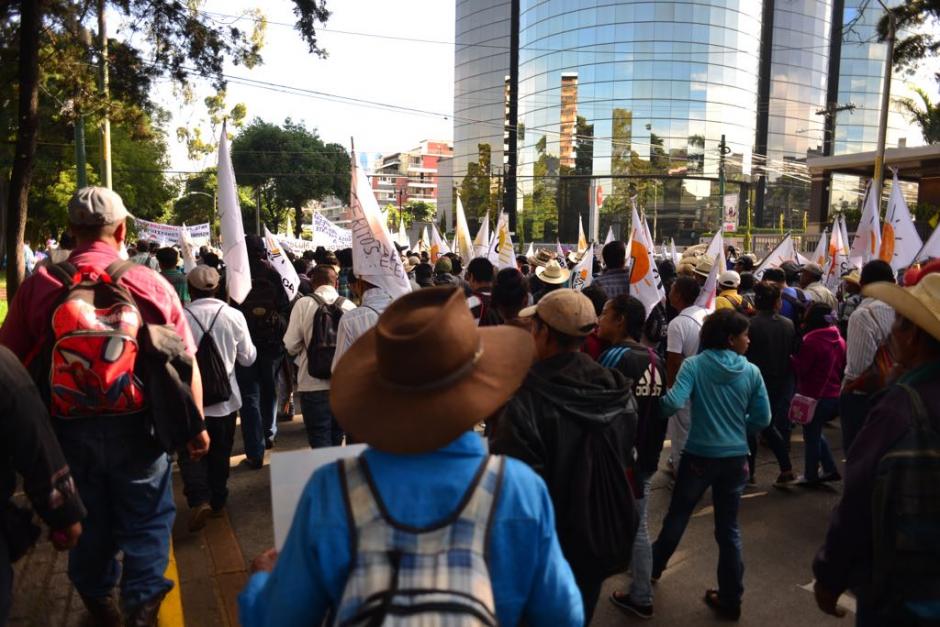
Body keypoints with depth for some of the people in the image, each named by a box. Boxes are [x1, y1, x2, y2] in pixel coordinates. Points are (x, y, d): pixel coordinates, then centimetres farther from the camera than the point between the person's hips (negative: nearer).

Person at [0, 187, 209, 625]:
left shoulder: (38, 285, -7)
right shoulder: (151, 284, -11)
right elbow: (186, 362, -10)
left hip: (69, 429, 3)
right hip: (136, 426, -2)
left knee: (87, 519, 22)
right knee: (146, 519, 15)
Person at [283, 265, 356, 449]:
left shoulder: (303, 304, -7)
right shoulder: (349, 306, -2)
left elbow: (291, 345, -6)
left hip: (313, 385, -3)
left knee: (320, 443, 5)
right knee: (336, 440, 19)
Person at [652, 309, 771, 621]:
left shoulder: (694, 365, -12)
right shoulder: (751, 371, -5)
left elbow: (674, 403, -24)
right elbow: (763, 419, -1)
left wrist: (654, 403, -3)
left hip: (699, 456, -1)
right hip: (736, 458, 2)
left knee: (677, 516, 19)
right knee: (728, 528, 14)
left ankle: (654, 567, 40)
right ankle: (730, 600, 24)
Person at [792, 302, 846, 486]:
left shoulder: (811, 341, -19)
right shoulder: (839, 340, 4)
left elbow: (801, 369, -16)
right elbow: (842, 367, 13)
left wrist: (792, 358, 0)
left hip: (814, 396, -7)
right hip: (835, 395, 7)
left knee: (811, 436, 7)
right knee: (816, 433, 23)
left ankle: (811, 475, 18)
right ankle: (830, 469, 23)